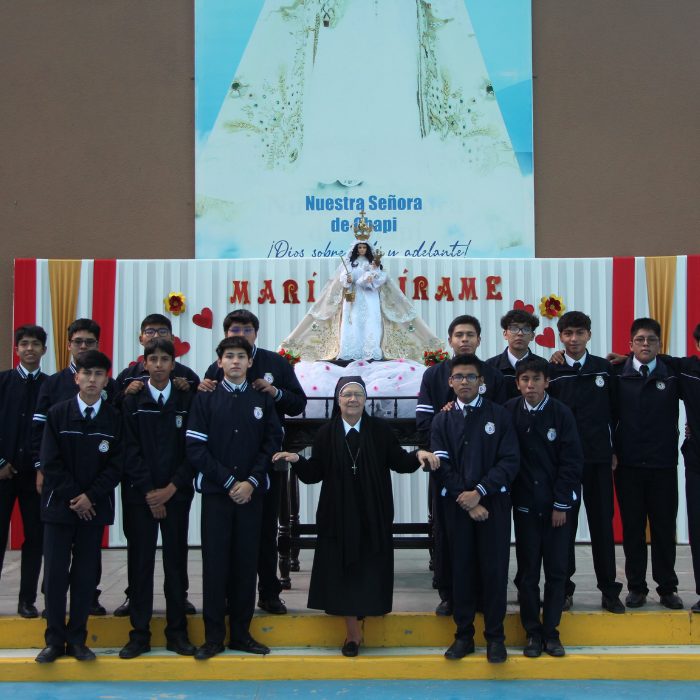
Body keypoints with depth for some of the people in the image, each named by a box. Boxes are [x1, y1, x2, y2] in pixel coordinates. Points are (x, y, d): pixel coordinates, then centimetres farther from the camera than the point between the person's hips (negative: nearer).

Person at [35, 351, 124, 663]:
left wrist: (91, 496, -11)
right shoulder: (57, 414, 3)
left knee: (86, 576, 2)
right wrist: (73, 497, -9)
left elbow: (116, 465, 0)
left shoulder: (115, 418, 3)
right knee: (55, 575, -2)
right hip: (59, 505, 0)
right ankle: (54, 640, 9)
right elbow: (51, 462, -2)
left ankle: (77, 640, 12)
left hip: (95, 507, 1)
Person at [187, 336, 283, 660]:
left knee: (246, 563, 4)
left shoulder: (262, 399, 8)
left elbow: (272, 441, 5)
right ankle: (214, 636, 7)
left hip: (251, 493, 2)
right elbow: (195, 448, -2)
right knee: (215, 563, -1)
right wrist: (229, 481, -8)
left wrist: (251, 481, -7)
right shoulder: (205, 398, 4)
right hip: (215, 492, -1)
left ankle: (241, 633, 13)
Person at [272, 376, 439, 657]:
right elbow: (314, 473, -1)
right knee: (343, 573, 2)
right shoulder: (326, 434, 2)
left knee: (370, 572, 5)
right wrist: (297, 460, -19)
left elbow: (398, 462, 1)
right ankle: (352, 633, 13)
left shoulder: (381, 429, 2)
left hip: (373, 518, 0)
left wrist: (418, 455, -17)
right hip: (338, 517, 0)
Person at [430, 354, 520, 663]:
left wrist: (480, 492, -12)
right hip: (457, 505, 1)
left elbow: (510, 461, -3)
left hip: (493, 502, -1)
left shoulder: (499, 415, 3)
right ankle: (463, 635, 14)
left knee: (494, 570, 0)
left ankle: (495, 637, 10)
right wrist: (466, 500, -10)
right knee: (461, 569, 4)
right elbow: (442, 466, 1)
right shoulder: (442, 420, 7)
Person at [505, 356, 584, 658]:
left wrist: (561, 504, -6)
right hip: (525, 505, 0)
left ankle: (551, 631, 14)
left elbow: (572, 461, -3)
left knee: (556, 570, 3)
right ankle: (532, 632, 14)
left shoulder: (561, 413, -4)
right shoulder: (510, 412, -2)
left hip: (557, 505, 0)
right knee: (528, 571, 4)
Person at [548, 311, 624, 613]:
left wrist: (615, 449, 5)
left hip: (599, 457, 1)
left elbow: (615, 411, 8)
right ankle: (564, 588, 14)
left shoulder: (604, 368, 6)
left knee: (603, 522, 4)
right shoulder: (551, 371, 1)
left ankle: (609, 590, 13)